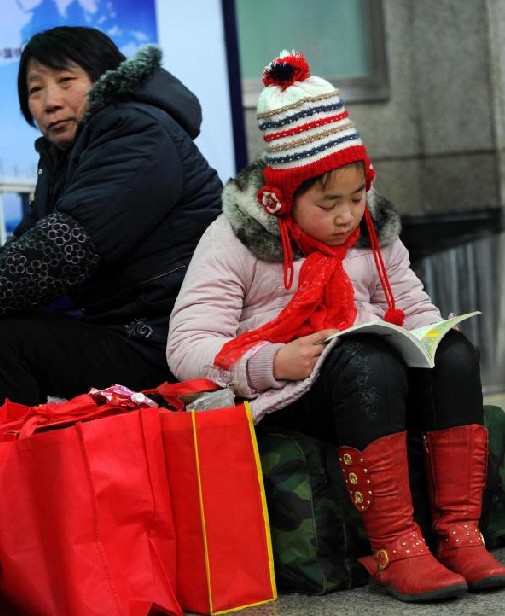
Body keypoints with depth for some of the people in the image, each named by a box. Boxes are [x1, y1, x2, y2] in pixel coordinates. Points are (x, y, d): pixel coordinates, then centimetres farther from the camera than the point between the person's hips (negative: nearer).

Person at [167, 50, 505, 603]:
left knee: (454, 352, -24)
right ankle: (394, 551, -35)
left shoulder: (373, 230, 13)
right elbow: (186, 348, -11)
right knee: (368, 365, -37)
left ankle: (458, 534, -25)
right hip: (280, 393, -5)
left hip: (374, 369, 6)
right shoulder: (232, 240, -4)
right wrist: (275, 362, -26)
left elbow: (415, 308, 21)